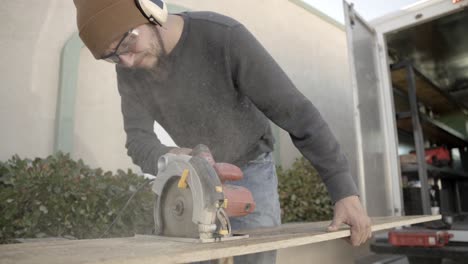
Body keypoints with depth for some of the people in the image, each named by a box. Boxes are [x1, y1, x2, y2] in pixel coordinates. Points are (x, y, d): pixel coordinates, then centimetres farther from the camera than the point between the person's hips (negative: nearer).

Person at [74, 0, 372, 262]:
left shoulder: (225, 37, -31)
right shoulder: (130, 71, -13)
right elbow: (139, 139, -19)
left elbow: (297, 112, -31)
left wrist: (345, 191, -34)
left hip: (250, 169, -4)